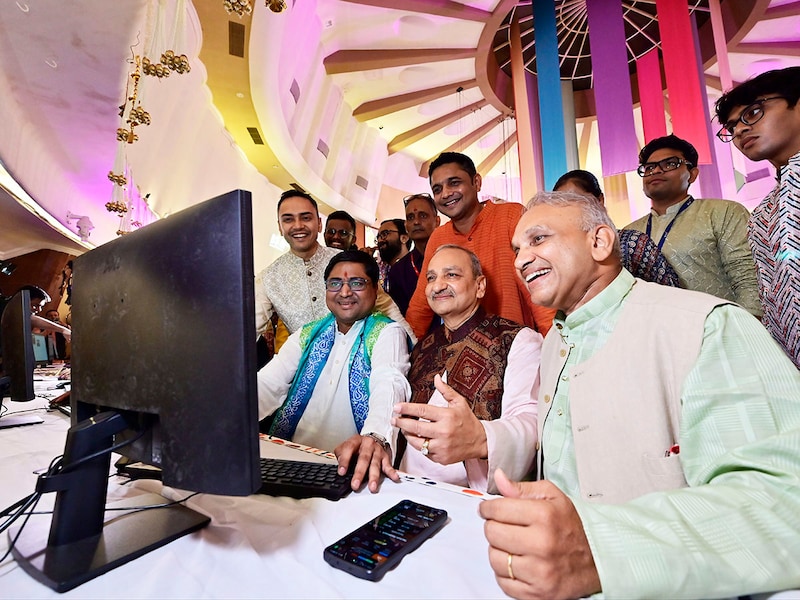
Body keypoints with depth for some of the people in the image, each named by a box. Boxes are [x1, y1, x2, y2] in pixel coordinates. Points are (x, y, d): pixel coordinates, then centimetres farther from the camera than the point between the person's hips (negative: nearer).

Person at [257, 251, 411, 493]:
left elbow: (389, 384, -20)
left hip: (350, 465, -3)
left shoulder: (387, 334, -2)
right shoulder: (307, 335, 12)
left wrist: (376, 437, -41)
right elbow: (268, 384, 1)